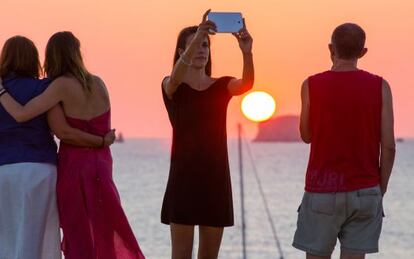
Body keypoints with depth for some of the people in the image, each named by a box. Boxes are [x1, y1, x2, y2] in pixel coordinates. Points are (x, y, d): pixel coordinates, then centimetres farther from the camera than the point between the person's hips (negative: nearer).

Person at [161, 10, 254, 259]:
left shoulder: (222, 86, 7)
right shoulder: (171, 86, 0)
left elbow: (247, 84, -15)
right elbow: (177, 77, -25)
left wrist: (247, 52, -36)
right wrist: (196, 38, -42)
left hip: (216, 179, 3)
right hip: (183, 179, -3)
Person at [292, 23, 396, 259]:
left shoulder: (311, 85, -3)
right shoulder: (379, 87, -2)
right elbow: (389, 146, -3)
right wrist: (381, 189, 8)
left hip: (322, 191, -1)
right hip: (365, 191, 1)